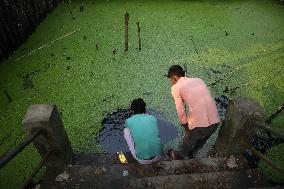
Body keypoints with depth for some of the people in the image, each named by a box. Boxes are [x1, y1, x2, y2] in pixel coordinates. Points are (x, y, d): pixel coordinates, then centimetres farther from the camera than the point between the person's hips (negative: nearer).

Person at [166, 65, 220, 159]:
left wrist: (186, 128, 13)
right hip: (215, 121, 5)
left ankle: (180, 156, 55)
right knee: (202, 139, 33)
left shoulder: (176, 88, -2)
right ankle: (191, 153, 60)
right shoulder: (199, 80, 15)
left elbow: (181, 112, -3)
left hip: (199, 124, -5)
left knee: (188, 141, 27)